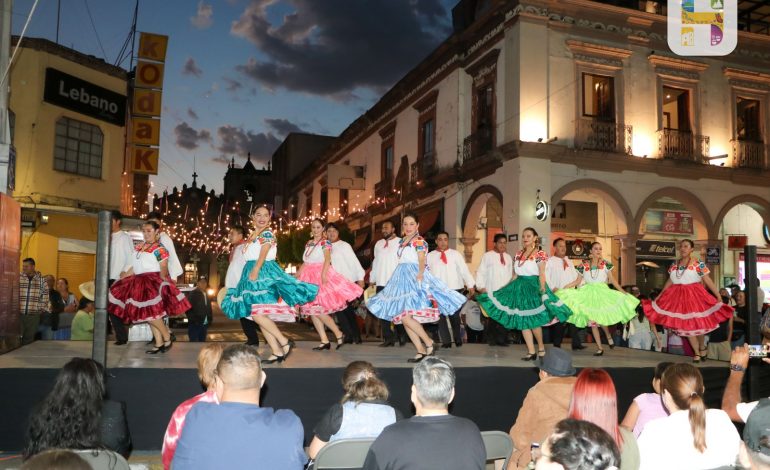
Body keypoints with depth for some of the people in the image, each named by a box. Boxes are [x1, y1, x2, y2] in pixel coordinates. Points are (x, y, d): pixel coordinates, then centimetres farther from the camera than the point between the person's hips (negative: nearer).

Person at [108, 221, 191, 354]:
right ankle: (159, 343, 15)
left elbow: (163, 270, -13)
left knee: (150, 313, -14)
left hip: (153, 282, -8)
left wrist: (163, 278, -30)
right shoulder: (139, 248, 15)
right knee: (147, 315, 9)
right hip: (140, 283, 8)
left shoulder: (159, 249, -8)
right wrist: (120, 280, 16)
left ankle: (167, 337, 5)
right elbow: (134, 267, 18)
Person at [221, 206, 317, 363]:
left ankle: (285, 343, -10)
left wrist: (256, 270, -32)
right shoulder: (252, 236, 20)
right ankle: (277, 352, 5)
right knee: (259, 316, 4)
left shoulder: (267, 234, -3)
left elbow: (263, 254, -18)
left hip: (264, 273, -9)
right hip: (253, 274, 9)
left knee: (257, 314, -19)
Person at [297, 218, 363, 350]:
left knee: (317, 309, -14)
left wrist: (323, 274, -29)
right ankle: (324, 341, 6)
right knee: (312, 310, 3)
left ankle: (339, 334, -2)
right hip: (309, 278, 7)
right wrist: (297, 274, 11)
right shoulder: (308, 243, 16)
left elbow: (327, 259, -16)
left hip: (320, 276, -7)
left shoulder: (325, 242, -3)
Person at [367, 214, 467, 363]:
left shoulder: (419, 240, -6)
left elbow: (422, 261, -19)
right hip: (402, 279, 8)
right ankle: (421, 350, 7)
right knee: (402, 317, 3)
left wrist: (420, 274, -34)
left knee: (405, 316, -18)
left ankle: (428, 342, -4)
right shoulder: (402, 241, 17)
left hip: (414, 279, -8)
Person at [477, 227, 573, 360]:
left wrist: (543, 292, -17)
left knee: (533, 320, -8)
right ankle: (531, 352, 7)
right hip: (519, 287, 6)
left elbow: (542, 274, -9)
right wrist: (507, 289, 12)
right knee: (522, 320, 2)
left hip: (533, 287, -6)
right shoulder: (518, 255, 12)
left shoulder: (540, 254, -3)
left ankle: (541, 348, 15)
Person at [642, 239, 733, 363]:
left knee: (697, 323, 1)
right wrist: (659, 296, 15)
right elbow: (669, 282, 14)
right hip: (678, 296, 4)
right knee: (686, 325, 4)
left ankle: (702, 348, 29)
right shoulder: (674, 264, 8)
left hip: (694, 295, -4)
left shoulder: (698, 263, -5)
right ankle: (697, 353, 16)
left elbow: (708, 281, -6)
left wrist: (719, 296, -10)